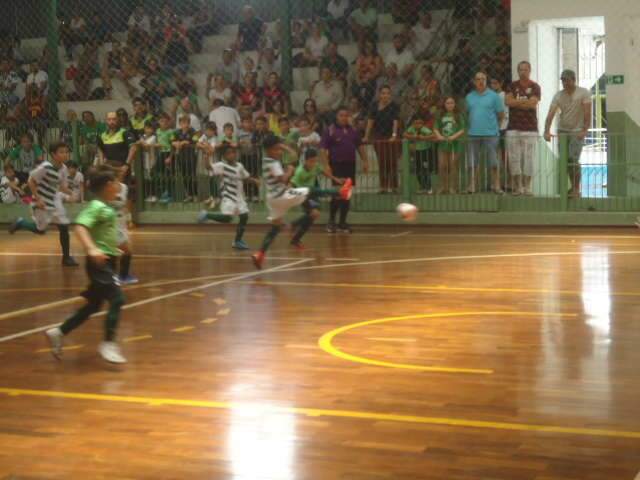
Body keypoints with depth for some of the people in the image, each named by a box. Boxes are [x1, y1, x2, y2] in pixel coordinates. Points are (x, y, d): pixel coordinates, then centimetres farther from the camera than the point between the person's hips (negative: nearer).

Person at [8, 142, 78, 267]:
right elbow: (31, 181, -17)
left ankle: (66, 257, 7)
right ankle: (20, 223, 32)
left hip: (54, 200, 6)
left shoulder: (63, 169, -2)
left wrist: (71, 193, -9)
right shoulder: (45, 167, -24)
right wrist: (38, 199, -20)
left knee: (64, 227, 0)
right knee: (40, 229, 4)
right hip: (42, 202, -6)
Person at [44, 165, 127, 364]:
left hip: (107, 261, 10)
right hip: (99, 262, -10)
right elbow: (80, 227, -28)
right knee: (117, 299, -17)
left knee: (93, 305, 14)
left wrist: (114, 249, 40)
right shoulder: (97, 207, -15)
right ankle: (108, 343, -13)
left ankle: (58, 333, 24)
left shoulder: (106, 208, 13)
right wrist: (91, 249, -41)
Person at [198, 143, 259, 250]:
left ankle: (237, 241, 19)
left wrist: (255, 181, 7)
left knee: (244, 217, 5)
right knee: (227, 218, -20)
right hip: (228, 196, -7)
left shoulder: (239, 166, 9)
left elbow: (246, 177, 23)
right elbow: (209, 167, -26)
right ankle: (206, 215, 4)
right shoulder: (222, 166, -12)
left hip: (239, 196, 7)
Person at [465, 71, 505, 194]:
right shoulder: (469, 97, 12)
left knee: (493, 162, -3)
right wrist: (472, 124, 9)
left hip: (490, 133, -3)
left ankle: (496, 186, 3)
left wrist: (491, 123, 8)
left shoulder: (493, 96, 0)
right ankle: (472, 186, 12)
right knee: (472, 162, 5)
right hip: (473, 133, 3)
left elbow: (501, 114, 4)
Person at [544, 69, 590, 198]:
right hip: (562, 131, 4)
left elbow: (587, 113, -12)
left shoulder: (584, 93, -6)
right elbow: (551, 114, -7)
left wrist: (585, 131, -21)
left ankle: (576, 189, -7)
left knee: (573, 160, -15)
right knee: (565, 161, 5)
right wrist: (547, 131, -19)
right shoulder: (558, 95, 2)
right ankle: (573, 187, 19)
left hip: (577, 132, -4)